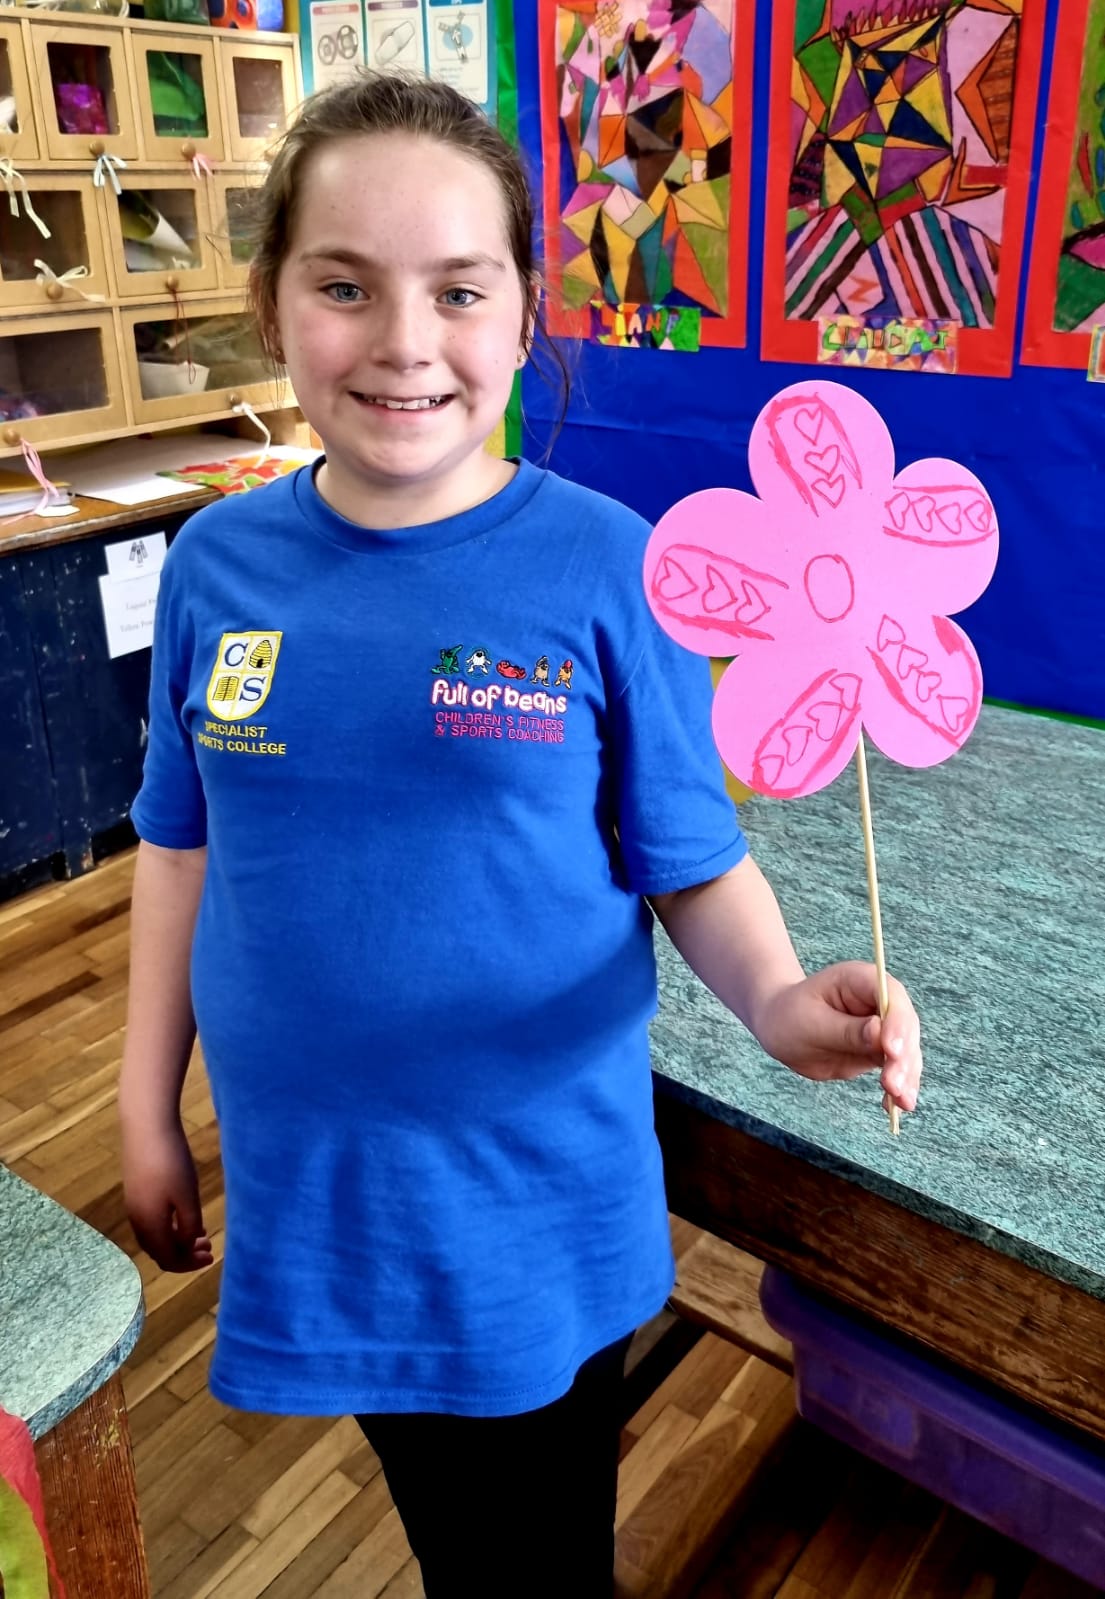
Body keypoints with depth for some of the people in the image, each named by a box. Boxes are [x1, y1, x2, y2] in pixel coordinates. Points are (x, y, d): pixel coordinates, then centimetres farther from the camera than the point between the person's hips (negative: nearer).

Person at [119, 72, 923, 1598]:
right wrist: (149, 1105, 6)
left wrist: (779, 997, -30)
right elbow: (184, 840, 3)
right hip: (309, 1179, 3)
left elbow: (695, 865, -10)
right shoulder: (219, 561, -6)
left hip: (535, 1189, -2)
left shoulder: (612, 568, -16)